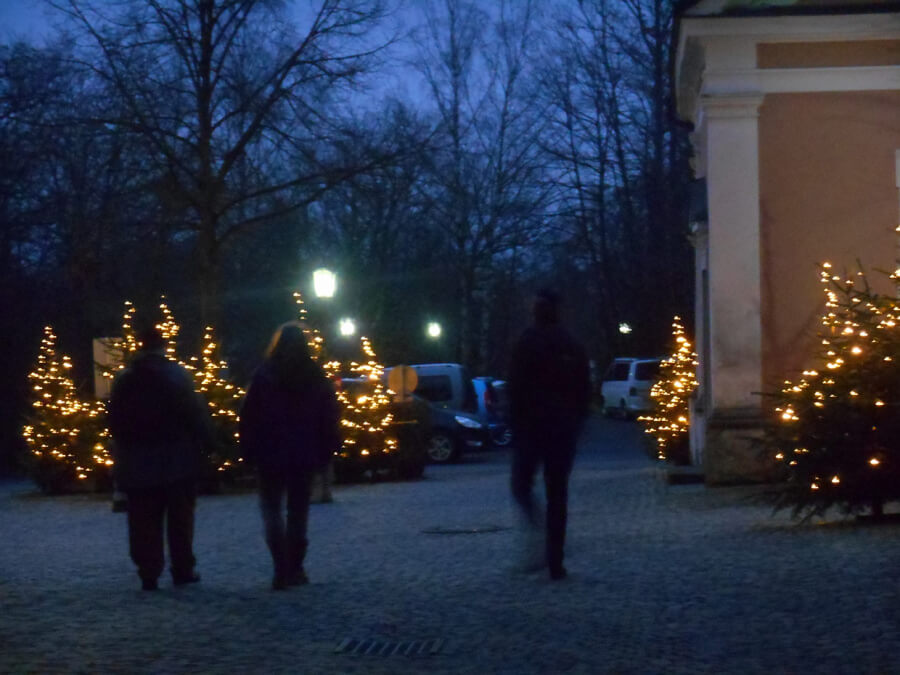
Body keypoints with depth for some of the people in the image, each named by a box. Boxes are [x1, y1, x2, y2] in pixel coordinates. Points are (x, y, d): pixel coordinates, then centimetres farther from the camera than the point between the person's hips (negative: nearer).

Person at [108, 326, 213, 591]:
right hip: (177, 460, -2)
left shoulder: (123, 380, 4)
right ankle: (183, 569, 8)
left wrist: (121, 454, 12)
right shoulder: (178, 375, -5)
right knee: (180, 519, 7)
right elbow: (196, 413, -9)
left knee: (144, 522, 5)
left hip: (137, 463, 2)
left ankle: (148, 572, 2)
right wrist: (206, 444, -1)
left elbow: (115, 422, 6)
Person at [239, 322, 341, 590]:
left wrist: (249, 449, 0)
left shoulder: (264, 375, -6)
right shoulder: (316, 377, 1)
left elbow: (249, 417, -7)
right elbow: (330, 418, 2)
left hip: (270, 455, -2)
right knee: (298, 510, 13)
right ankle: (295, 568, 13)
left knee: (271, 508, 5)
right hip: (304, 455, 2)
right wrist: (325, 451, 8)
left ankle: (281, 567, -11)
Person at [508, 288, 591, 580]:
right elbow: (585, 391, 11)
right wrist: (577, 422, 16)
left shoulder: (528, 343, -8)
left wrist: (515, 424, -7)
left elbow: (517, 388, -12)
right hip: (565, 426, 4)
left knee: (521, 483, 9)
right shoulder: (573, 346, 9)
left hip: (532, 424, -4)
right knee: (557, 493, 7)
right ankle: (555, 562, 5)